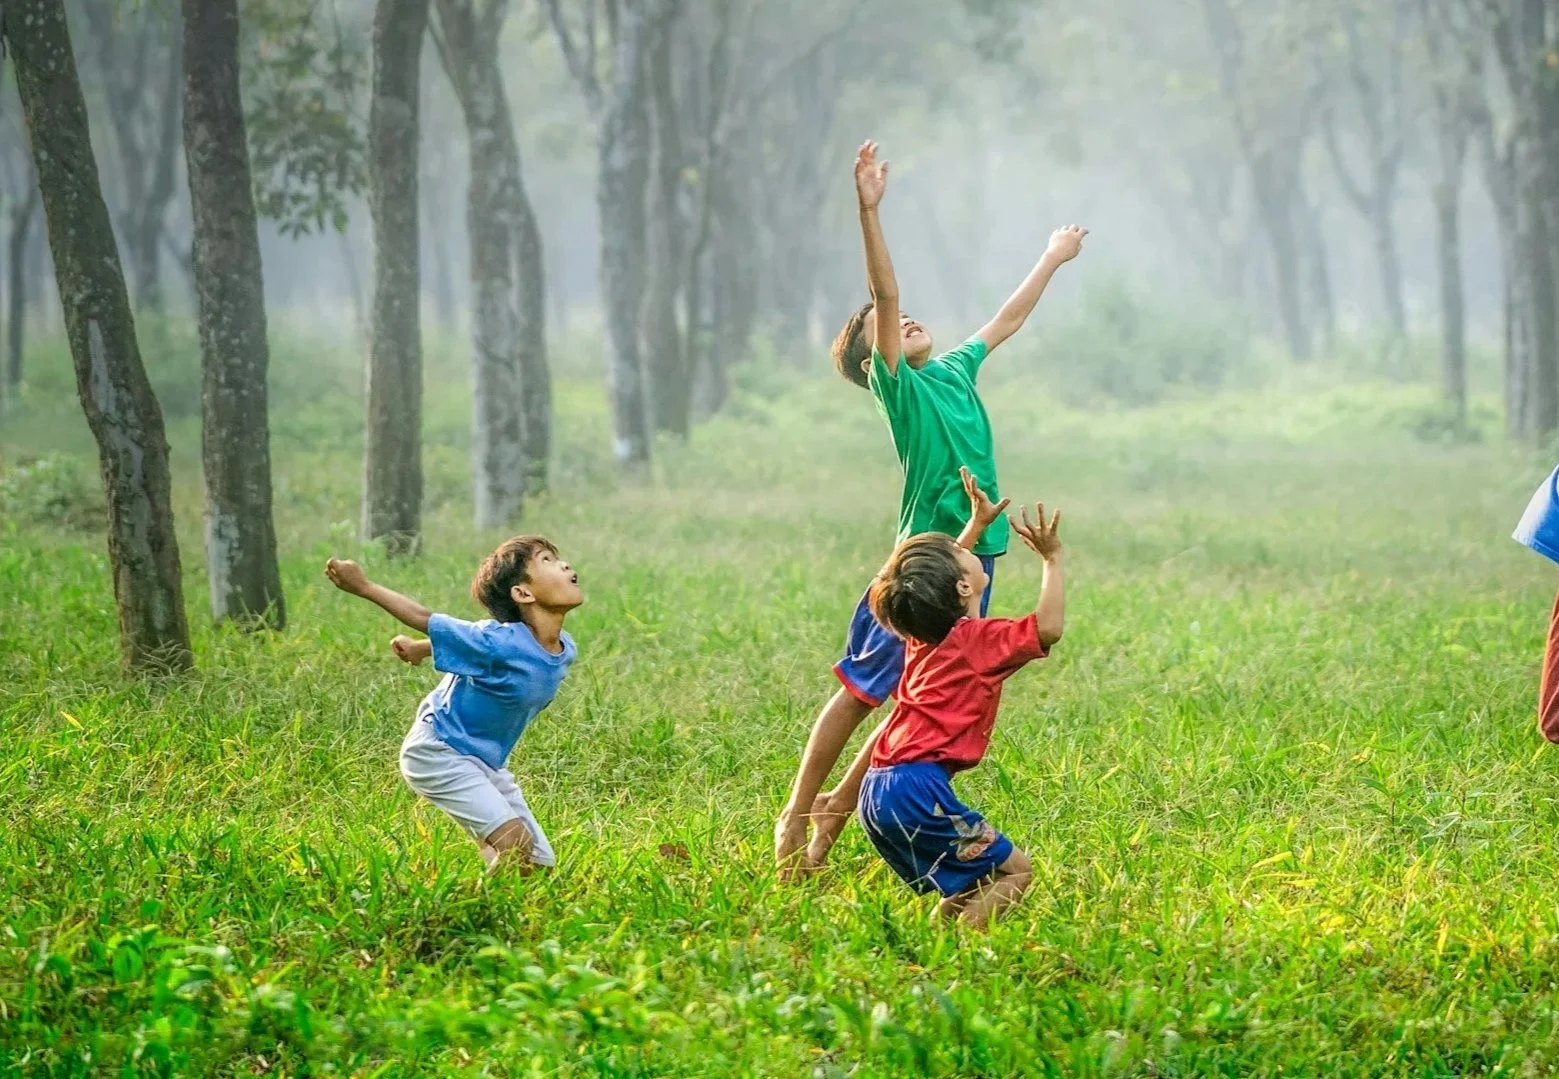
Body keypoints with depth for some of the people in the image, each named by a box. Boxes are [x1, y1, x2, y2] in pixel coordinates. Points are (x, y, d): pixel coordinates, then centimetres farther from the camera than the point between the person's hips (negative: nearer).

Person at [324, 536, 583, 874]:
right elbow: (428, 621, -13)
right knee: (516, 846, -23)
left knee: (540, 864, 6)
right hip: (440, 752, -8)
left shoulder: (566, 651, -5)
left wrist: (421, 647, 25)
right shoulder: (500, 643, -29)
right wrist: (364, 587, -5)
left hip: (489, 762, 8)